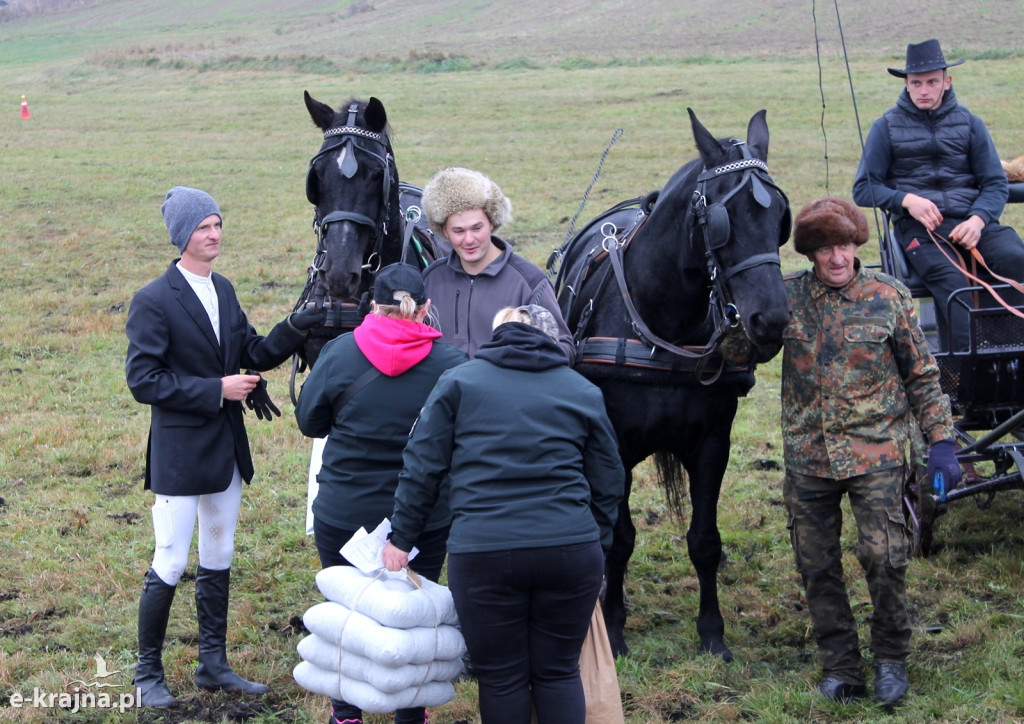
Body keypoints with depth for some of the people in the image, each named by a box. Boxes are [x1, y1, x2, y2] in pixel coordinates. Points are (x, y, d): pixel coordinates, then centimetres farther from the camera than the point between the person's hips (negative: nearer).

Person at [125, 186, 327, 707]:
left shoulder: (223, 291, 9)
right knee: (169, 566, -1)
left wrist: (293, 329, -6)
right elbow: (143, 380, -19)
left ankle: (213, 664, 27)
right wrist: (216, 390, -21)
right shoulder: (154, 301, -15)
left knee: (218, 561, 15)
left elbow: (253, 355, 12)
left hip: (225, 449, 8)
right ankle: (148, 673, 13)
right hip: (178, 454, -8)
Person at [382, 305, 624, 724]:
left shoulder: (458, 382, 9)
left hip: (483, 553, -2)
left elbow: (422, 468, 4)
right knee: (559, 673, 13)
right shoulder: (584, 393, 14)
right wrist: (596, 548, 27)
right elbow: (607, 485, 17)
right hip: (571, 549, 2)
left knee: (501, 678, 8)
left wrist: (401, 538, 10)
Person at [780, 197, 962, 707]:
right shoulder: (786, 296, 1)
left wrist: (940, 440, 0)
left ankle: (891, 657, 10)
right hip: (808, 456, 2)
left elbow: (922, 375, 5)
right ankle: (840, 666, 22)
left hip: (875, 450, -2)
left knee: (884, 556, -12)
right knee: (817, 568, 6)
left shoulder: (888, 296, -1)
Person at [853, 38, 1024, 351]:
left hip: (970, 220, 2)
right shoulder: (887, 127, 11)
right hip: (919, 226, -2)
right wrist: (907, 199, -10)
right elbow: (863, 190, 9)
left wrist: (978, 220, -11)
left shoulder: (969, 123, 16)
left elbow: (996, 183, 11)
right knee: (951, 280, -33)